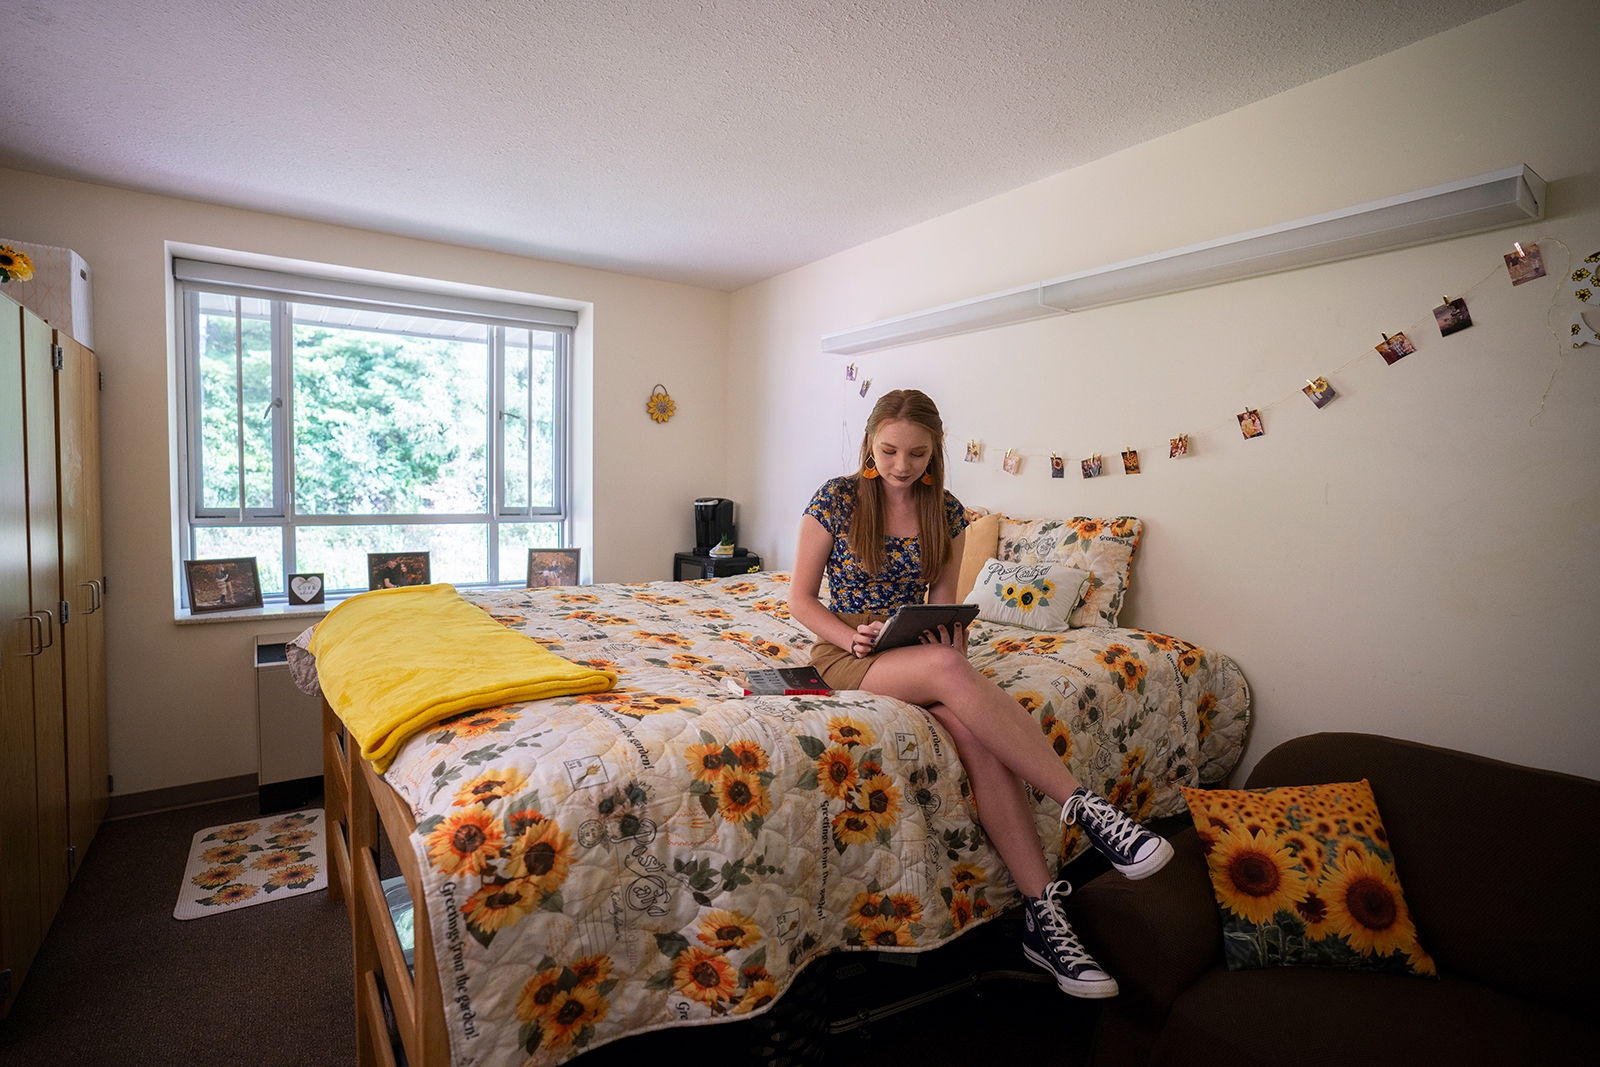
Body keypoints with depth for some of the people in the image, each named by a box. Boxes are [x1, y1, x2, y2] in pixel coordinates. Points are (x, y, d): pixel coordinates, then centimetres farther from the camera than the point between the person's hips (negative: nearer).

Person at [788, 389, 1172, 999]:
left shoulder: (946, 513, 7)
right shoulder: (836, 500, -4)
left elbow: (943, 604, 10)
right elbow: (801, 599, -1)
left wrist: (950, 632, -13)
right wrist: (850, 636, -18)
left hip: (923, 652, 3)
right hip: (848, 653, -3)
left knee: (974, 731, -31)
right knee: (948, 668, -37)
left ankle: (1041, 914, -25)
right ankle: (1083, 805, -32)